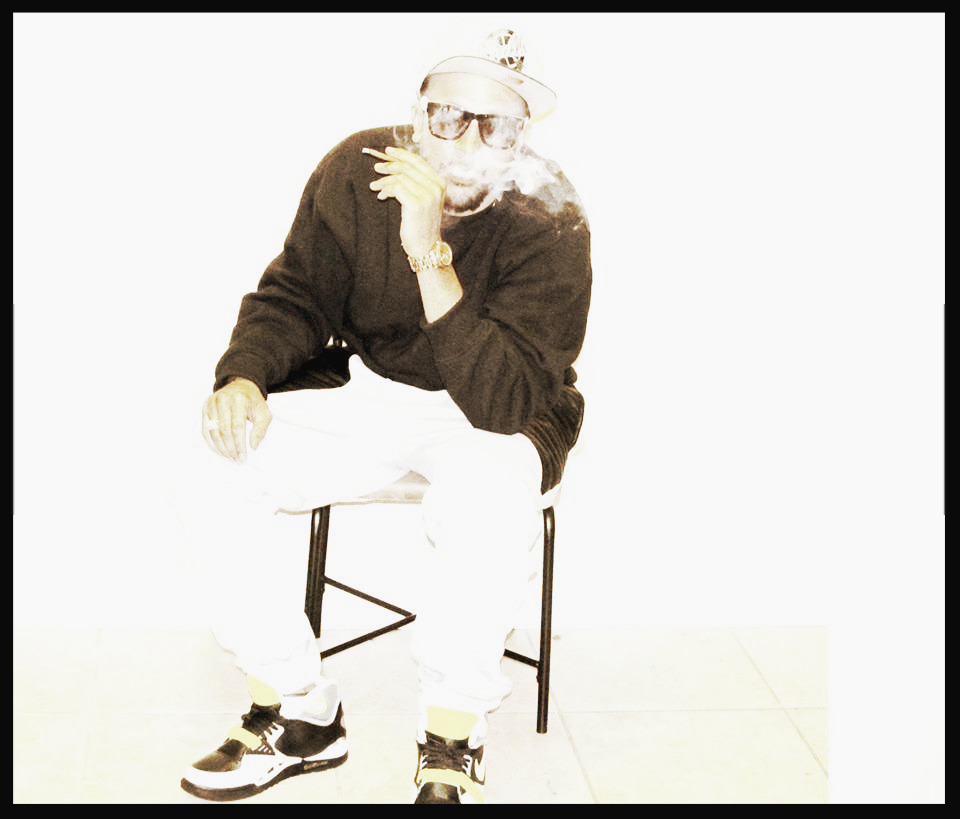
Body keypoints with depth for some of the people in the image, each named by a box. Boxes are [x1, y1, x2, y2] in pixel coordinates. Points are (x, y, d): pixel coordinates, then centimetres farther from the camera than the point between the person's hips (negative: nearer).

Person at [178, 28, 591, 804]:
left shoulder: (550, 226, -22)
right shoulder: (358, 171, -11)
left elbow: (502, 403, -31)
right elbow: (294, 298, 2)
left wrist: (430, 255, -39)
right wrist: (245, 377, -21)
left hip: (496, 417, -3)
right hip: (365, 389, 4)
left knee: (490, 501, -38)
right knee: (226, 473, -19)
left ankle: (452, 744, -15)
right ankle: (299, 715, -1)